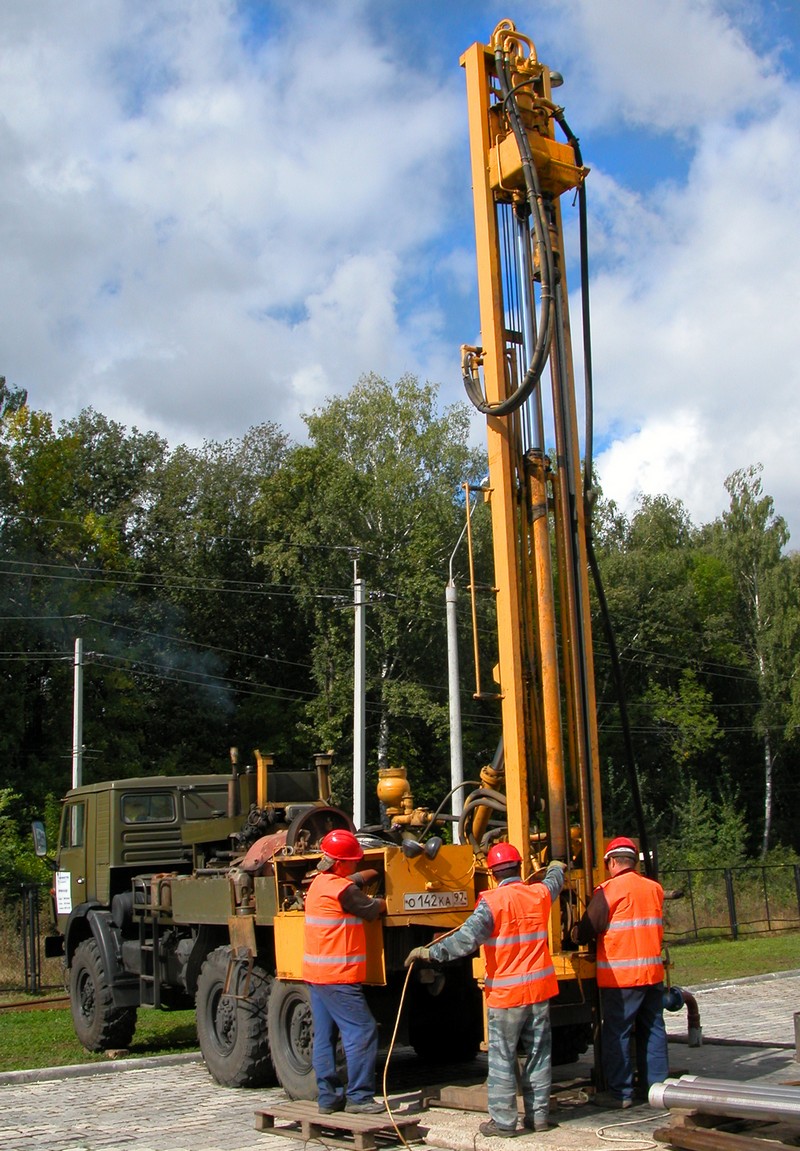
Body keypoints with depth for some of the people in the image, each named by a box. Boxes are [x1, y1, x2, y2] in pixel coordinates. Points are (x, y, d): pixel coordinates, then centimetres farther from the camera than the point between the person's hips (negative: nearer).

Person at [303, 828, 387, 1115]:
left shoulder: (320, 881, 13)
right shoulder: (341, 889, -16)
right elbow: (371, 910, -4)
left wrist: (377, 872, 23)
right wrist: (386, 901, 14)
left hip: (315, 973, 10)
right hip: (336, 976, -10)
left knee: (324, 1036, 11)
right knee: (361, 1031, -5)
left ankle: (328, 1097, 15)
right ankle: (358, 1097, -3)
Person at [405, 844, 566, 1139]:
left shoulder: (492, 901, -14)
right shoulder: (540, 894, 3)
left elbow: (468, 938, -23)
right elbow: (554, 882, 28)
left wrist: (430, 952, -18)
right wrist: (556, 868, 51)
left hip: (505, 993, -5)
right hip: (540, 989, 5)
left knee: (502, 1058, 2)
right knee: (538, 1054, 13)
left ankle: (503, 1121, 5)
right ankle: (539, 1115, 18)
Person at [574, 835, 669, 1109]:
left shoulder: (609, 890, -12)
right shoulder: (654, 889, 8)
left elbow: (588, 930, -9)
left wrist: (574, 935, 12)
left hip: (620, 975, -6)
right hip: (652, 972, 6)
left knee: (616, 1032, 0)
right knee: (652, 1029, 14)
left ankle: (619, 1091, 2)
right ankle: (656, 1085, 19)